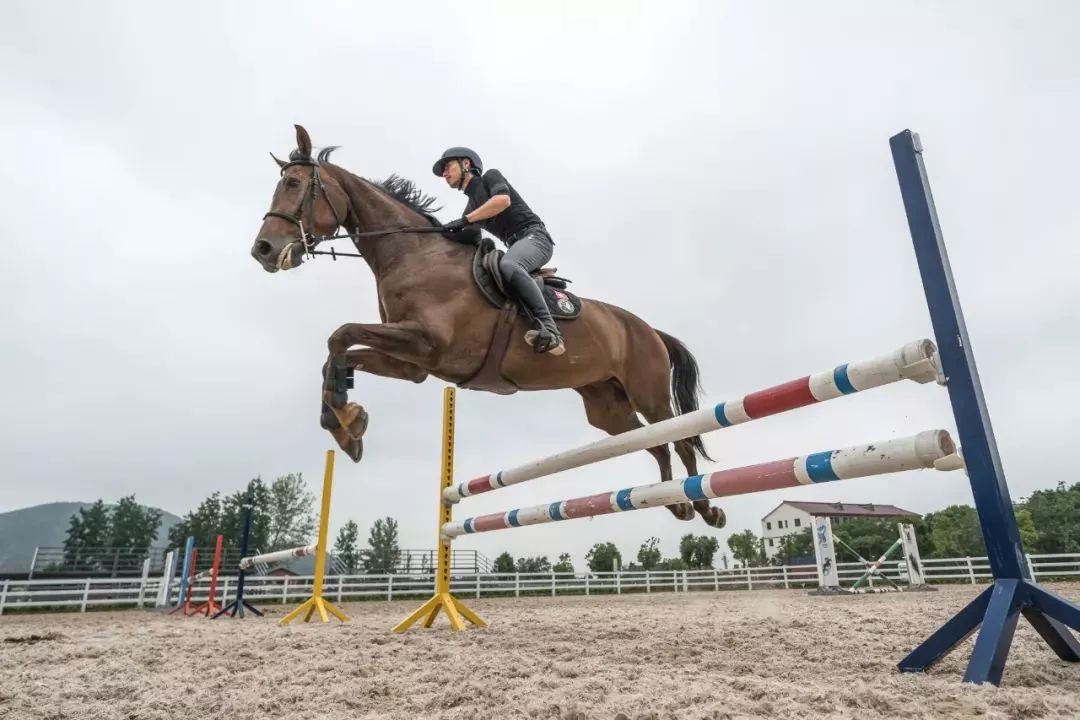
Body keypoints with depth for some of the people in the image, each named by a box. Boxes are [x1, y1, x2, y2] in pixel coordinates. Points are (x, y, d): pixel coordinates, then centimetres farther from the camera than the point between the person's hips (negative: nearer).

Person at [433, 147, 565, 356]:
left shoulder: (490, 176, 6)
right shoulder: (471, 208, 26)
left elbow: (503, 200, -16)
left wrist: (465, 220, -14)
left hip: (534, 236, -9)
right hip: (516, 245, 9)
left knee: (508, 265, -37)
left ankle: (551, 332, -46)